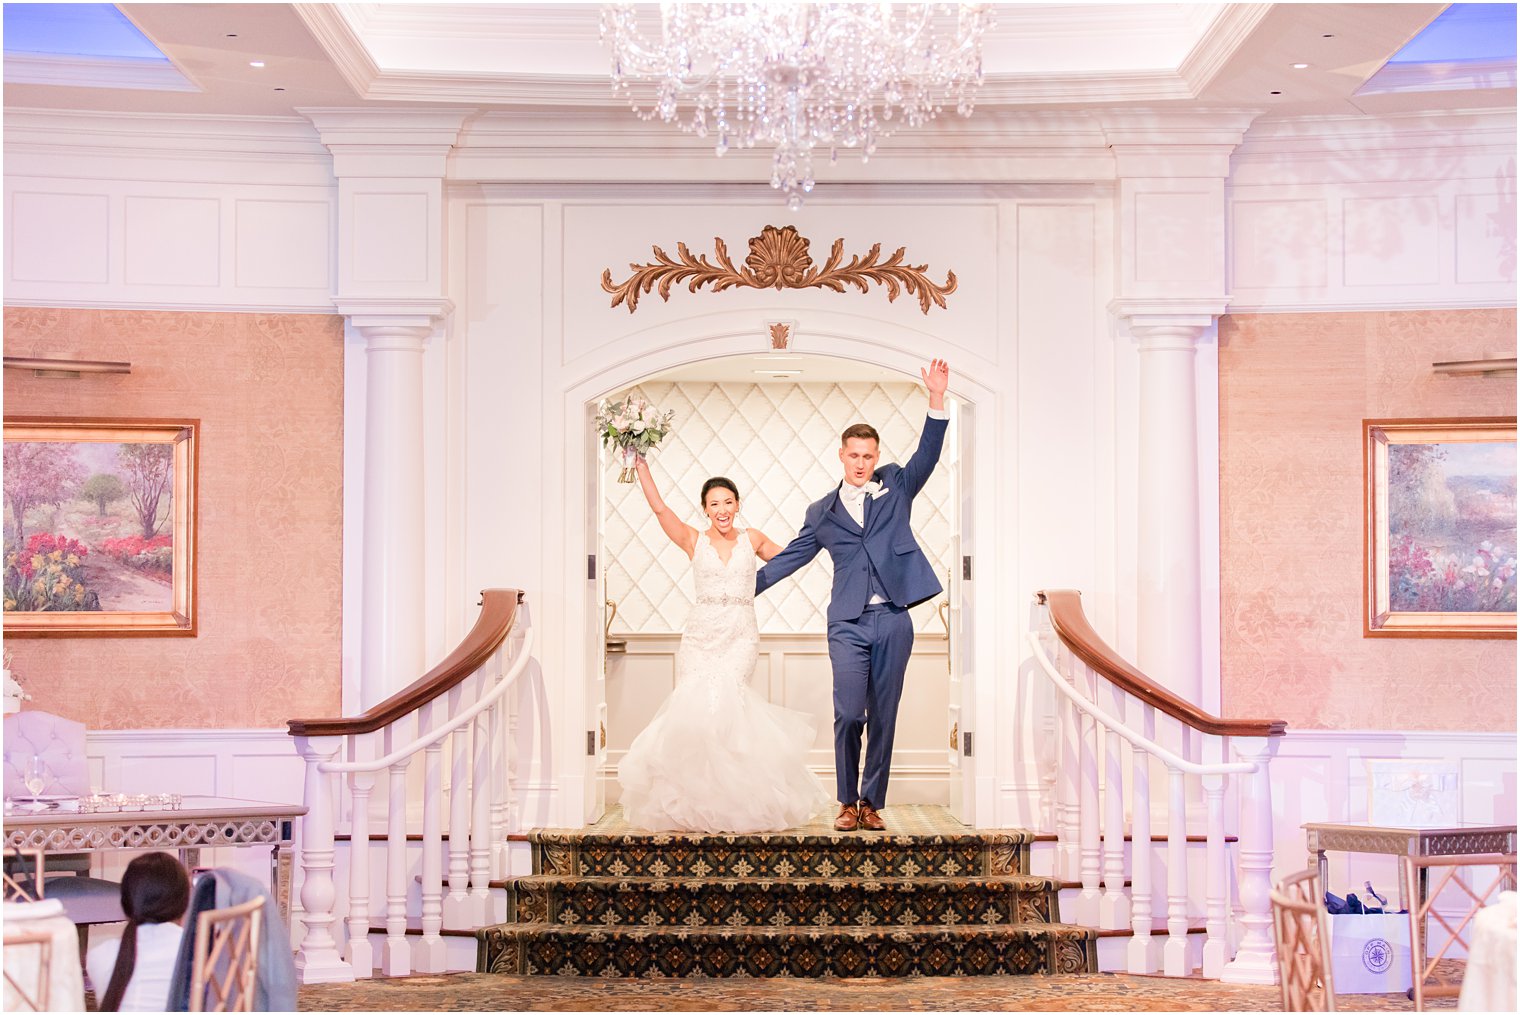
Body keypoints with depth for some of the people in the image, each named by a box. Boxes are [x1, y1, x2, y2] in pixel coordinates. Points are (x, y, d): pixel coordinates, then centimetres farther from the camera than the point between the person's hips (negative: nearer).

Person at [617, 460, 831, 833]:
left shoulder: (752, 539, 12)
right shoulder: (694, 540, 8)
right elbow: (659, 508, 0)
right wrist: (640, 466, -4)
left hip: (740, 638, 0)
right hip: (699, 638, 1)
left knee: (721, 699, -22)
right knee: (694, 702, -14)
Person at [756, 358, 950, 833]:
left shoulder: (895, 486, 13)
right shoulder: (822, 512, 14)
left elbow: (927, 455, -1)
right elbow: (788, 558, 17)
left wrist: (937, 402, -15)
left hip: (893, 620, 0)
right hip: (848, 624, 0)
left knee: (883, 718, 3)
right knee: (848, 714, -8)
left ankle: (872, 803, 13)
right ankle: (847, 802, 7)